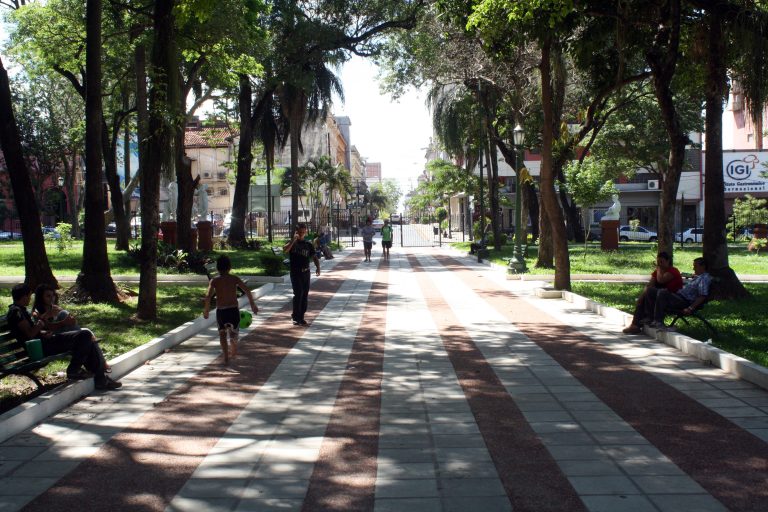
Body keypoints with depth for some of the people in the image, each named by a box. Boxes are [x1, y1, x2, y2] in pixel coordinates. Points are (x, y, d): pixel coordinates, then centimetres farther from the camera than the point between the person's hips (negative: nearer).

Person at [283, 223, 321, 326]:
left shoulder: (308, 245, 12)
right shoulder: (292, 243, 1)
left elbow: (314, 257, 8)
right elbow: (285, 249, -20)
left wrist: (318, 267, -9)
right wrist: (293, 240, -25)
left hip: (306, 272, 4)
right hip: (295, 272, -4)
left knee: (305, 295, 7)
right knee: (298, 294, -11)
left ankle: (301, 317, 17)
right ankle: (296, 317, -3)